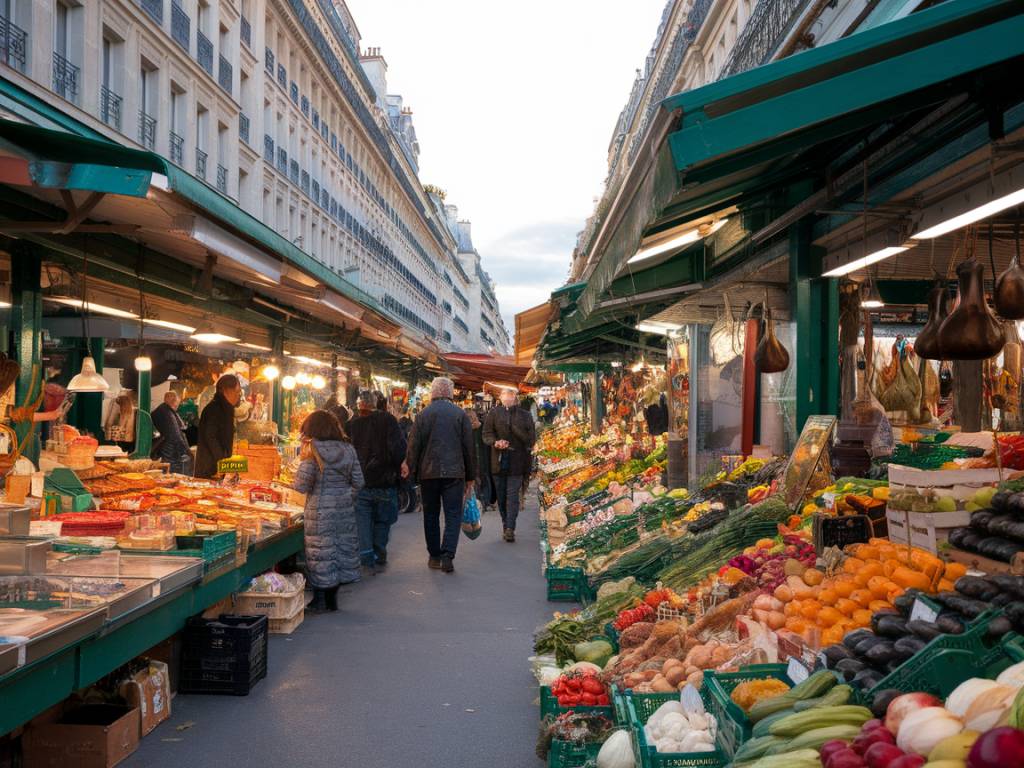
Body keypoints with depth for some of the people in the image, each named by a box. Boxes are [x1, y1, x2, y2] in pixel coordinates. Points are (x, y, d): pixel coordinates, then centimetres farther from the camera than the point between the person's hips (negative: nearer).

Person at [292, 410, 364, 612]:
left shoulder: (313, 451, -11)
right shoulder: (348, 449, 4)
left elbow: (301, 485, -12)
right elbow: (358, 482, 6)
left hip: (320, 511, -5)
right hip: (345, 510, 5)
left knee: (321, 553, 4)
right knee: (342, 549, 13)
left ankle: (319, 601, 11)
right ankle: (332, 599, 22)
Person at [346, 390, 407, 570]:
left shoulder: (351, 425, 3)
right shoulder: (387, 420, -6)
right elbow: (398, 447, -15)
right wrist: (401, 466, -3)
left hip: (360, 483, 1)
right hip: (385, 481, -1)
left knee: (363, 521, 6)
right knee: (383, 521, 12)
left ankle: (367, 558, -1)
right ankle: (379, 557, 18)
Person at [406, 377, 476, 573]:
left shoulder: (423, 415, 0)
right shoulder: (460, 414, 0)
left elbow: (413, 447, 0)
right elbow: (469, 447, 2)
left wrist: (412, 472, 9)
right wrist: (470, 477, 9)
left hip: (428, 473, 1)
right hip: (454, 472, -1)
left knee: (431, 515, 13)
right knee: (453, 515, 2)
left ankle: (434, 556, 17)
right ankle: (447, 556, -11)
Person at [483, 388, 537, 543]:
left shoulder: (524, 415, 8)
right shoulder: (493, 413, 7)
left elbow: (531, 438, 6)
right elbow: (487, 434, 1)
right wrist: (495, 442, -17)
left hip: (517, 460, -1)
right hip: (498, 460, 1)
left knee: (513, 495, -8)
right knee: (501, 496, 7)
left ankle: (510, 529, -10)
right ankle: (506, 527, 18)